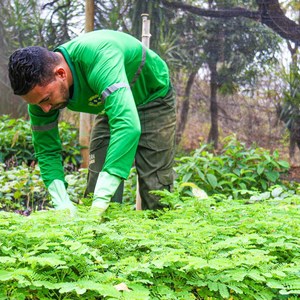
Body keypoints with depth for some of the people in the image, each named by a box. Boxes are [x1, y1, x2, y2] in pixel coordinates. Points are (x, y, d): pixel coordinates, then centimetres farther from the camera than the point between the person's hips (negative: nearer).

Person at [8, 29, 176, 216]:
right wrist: (63, 205, -28)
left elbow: (127, 126, -53)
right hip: (112, 106, 5)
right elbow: (47, 151, -13)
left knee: (154, 192, -9)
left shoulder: (98, 55, -43)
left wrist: (100, 202, -54)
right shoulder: (41, 87, -22)